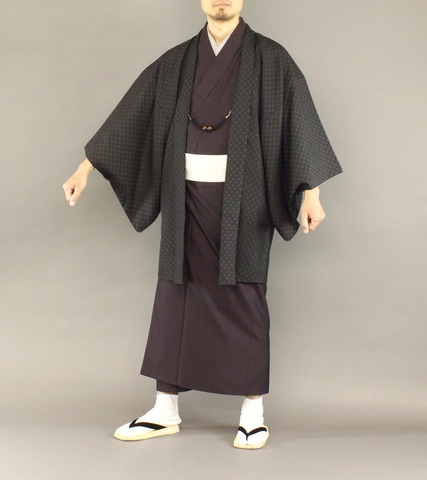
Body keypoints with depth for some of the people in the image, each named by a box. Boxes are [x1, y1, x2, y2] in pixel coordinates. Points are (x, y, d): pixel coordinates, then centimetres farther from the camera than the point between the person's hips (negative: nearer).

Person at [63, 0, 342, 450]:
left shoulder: (270, 58, -1)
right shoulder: (175, 63, 8)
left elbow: (301, 121, -6)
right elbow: (131, 113, 9)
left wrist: (311, 191, -15)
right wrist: (86, 167, 8)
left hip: (241, 198, -3)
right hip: (188, 196, 3)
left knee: (243, 297, -1)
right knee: (175, 295, 5)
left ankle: (253, 410, 11)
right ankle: (166, 410, 14)